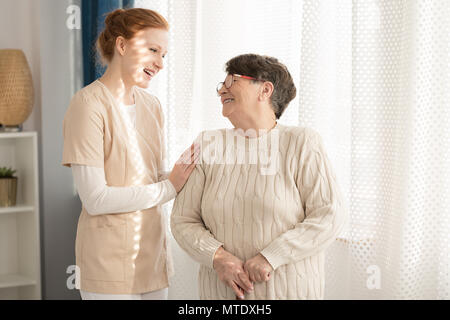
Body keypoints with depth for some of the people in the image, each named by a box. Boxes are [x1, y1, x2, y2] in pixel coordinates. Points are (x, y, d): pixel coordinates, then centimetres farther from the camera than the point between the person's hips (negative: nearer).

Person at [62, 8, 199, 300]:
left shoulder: (151, 105, 9)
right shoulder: (89, 104, -15)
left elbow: (156, 179, 9)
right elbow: (96, 199, -20)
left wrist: (185, 169, -11)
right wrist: (169, 187, -14)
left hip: (153, 252, 7)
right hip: (111, 262, -7)